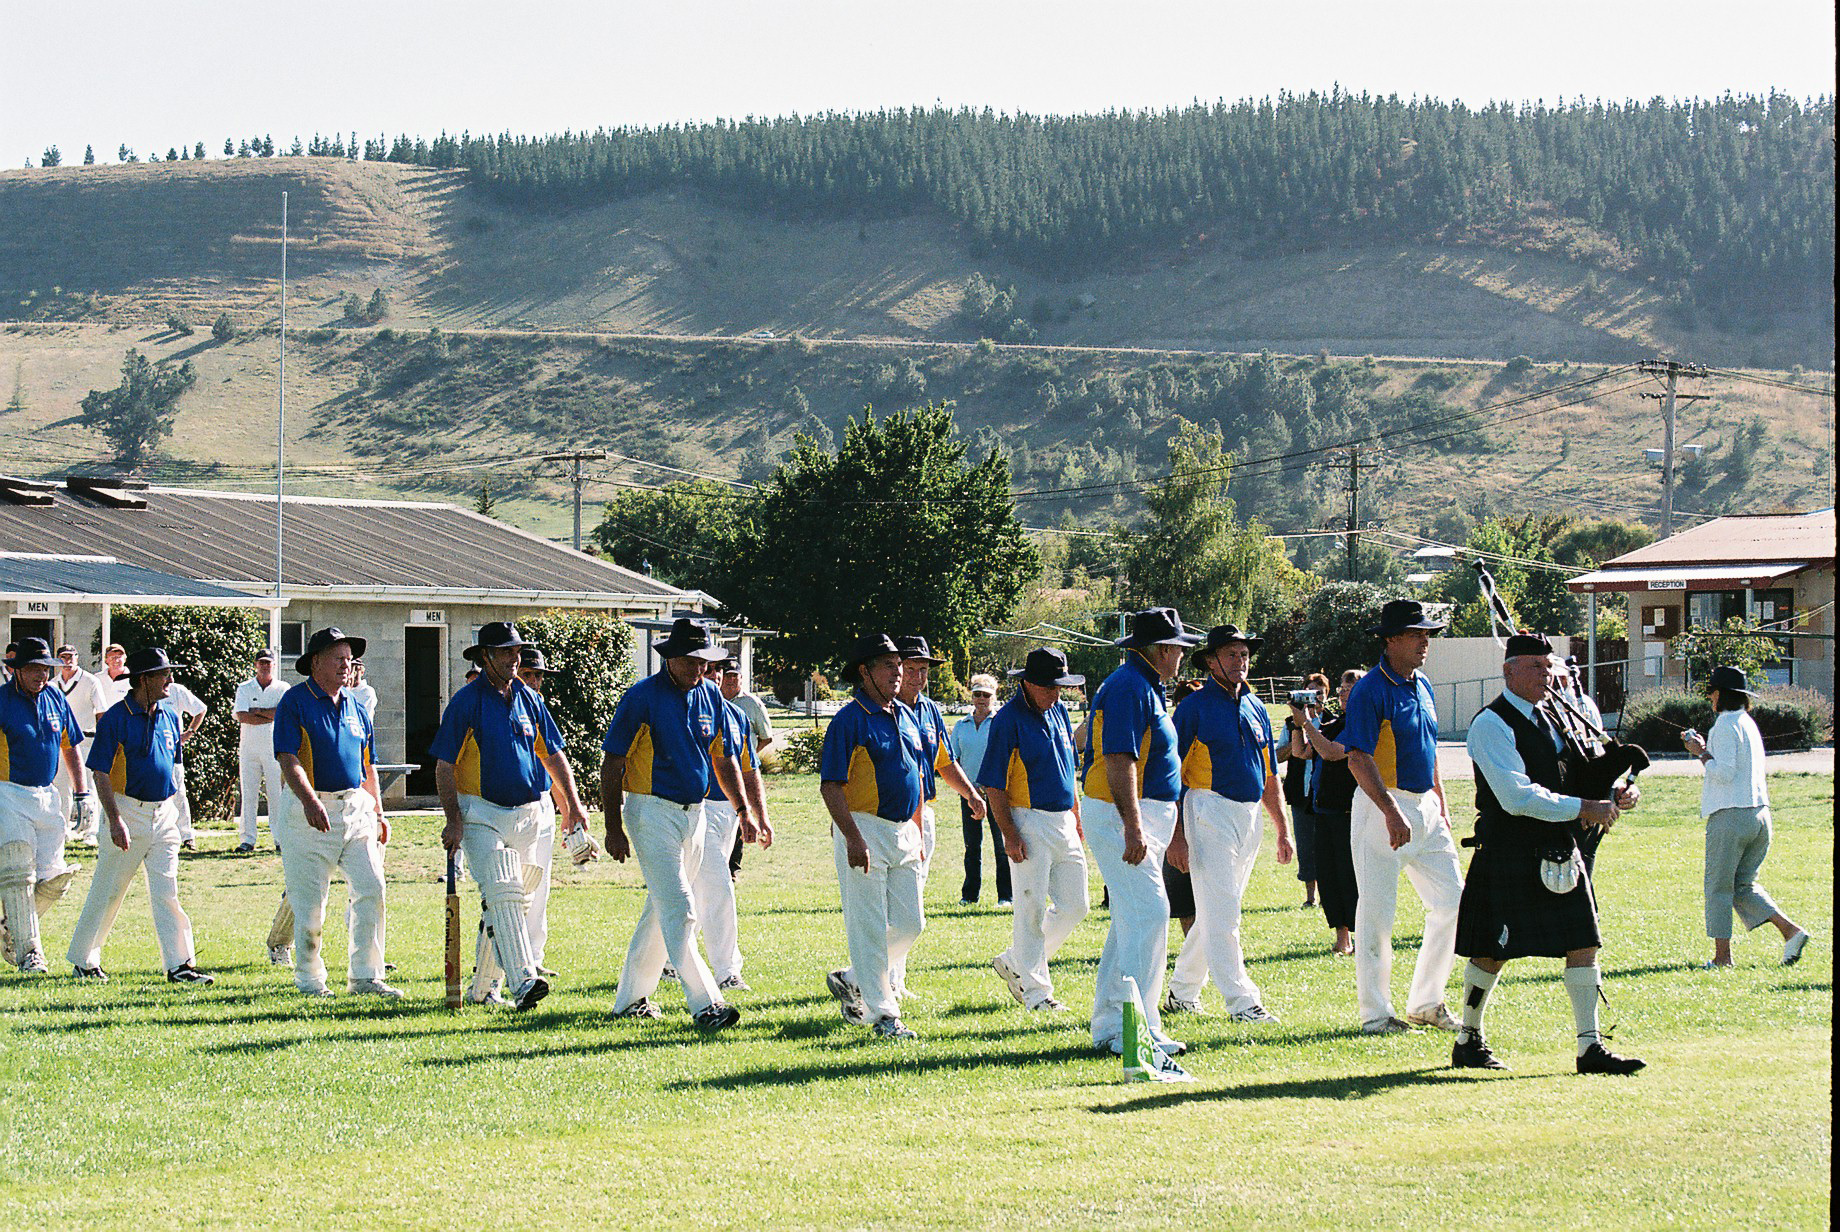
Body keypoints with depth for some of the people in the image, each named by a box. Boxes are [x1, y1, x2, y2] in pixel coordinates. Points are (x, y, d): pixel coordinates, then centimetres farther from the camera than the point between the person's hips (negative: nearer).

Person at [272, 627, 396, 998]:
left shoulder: (355, 707, 16)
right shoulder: (295, 702, -5)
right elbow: (289, 759, -16)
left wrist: (378, 813, 17)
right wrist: (309, 800, -30)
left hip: (356, 808, 6)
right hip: (309, 812, -6)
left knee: (371, 889, -4)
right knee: (309, 901, 0)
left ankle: (364, 975, 1)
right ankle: (309, 978, 13)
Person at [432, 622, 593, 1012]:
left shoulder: (529, 699, 10)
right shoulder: (467, 701, -5)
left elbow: (553, 754, 18)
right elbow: (444, 767, -5)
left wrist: (572, 802, 9)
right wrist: (453, 820, -13)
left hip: (525, 815, 6)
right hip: (481, 815, -5)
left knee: (506, 900, 9)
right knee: (503, 894, -18)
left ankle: (483, 988, 20)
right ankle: (523, 981, -30)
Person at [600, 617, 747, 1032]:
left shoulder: (710, 696, 8)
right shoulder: (642, 698, -10)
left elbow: (724, 760, 19)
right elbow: (612, 765, -8)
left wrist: (743, 809, 9)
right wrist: (614, 828, -11)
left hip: (694, 813, 7)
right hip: (652, 811, -7)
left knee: (661, 908, 13)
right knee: (678, 908, -13)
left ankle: (630, 999, 24)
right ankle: (704, 1005, -18)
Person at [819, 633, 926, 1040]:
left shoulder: (906, 716, 14)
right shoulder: (849, 720, -10)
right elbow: (831, 786, -15)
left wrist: (918, 833, 18)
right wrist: (853, 839, -22)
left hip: (903, 833, 8)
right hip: (864, 829, -8)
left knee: (910, 923, 7)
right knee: (869, 927, -5)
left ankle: (850, 980, 24)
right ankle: (883, 1013, 0)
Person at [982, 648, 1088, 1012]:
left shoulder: (1059, 713, 13)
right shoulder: (1008, 720, -11)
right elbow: (993, 784, -12)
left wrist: (1077, 819, 21)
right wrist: (1009, 834, -18)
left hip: (1063, 822, 8)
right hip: (1030, 824, -8)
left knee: (1074, 905, 8)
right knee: (1032, 910, -5)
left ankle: (1014, 964, 21)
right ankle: (1035, 991, 1)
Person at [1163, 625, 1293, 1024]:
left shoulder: (1255, 707, 16)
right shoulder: (1194, 707, -5)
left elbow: (1269, 775, 21)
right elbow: (1173, 776, -8)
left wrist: (1282, 830, 17)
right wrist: (1176, 835, -15)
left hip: (1250, 818, 7)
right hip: (1210, 811, -7)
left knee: (1216, 912, 12)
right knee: (1221, 913, -10)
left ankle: (1182, 993, 24)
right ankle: (1242, 1002, -13)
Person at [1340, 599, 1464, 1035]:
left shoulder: (1423, 687, 13)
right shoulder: (1371, 690, -12)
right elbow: (1358, 759, -19)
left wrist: (1441, 805, 18)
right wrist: (1392, 814, -26)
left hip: (1425, 807, 8)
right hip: (1383, 806, -8)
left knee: (1451, 903, 6)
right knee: (1376, 913, -3)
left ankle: (1426, 1002, 17)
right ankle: (1376, 1013, 3)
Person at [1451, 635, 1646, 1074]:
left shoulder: (1552, 719, 15)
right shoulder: (1492, 725, -11)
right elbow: (1517, 797, -21)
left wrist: (1616, 795, 1)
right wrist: (1582, 808, -20)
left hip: (1559, 852, 7)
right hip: (1506, 855, -7)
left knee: (1583, 943, 1)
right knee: (1492, 952, 2)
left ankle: (1590, 1047, 2)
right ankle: (1468, 1042, 19)